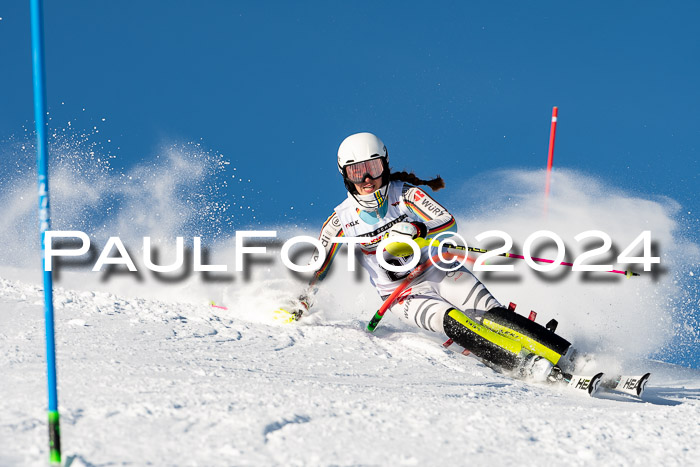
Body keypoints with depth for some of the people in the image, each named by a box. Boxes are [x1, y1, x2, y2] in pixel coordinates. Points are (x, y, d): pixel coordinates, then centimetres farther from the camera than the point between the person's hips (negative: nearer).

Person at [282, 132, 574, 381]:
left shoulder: (405, 194, -7)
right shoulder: (342, 221, -4)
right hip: (403, 295, -1)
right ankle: (530, 366, -43)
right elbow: (318, 268, 6)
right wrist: (301, 304, -5)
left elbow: (448, 223, -18)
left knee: (490, 314, -23)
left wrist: (417, 231, -37)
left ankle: (561, 355, -30)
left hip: (439, 272, 1)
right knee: (453, 322, -30)